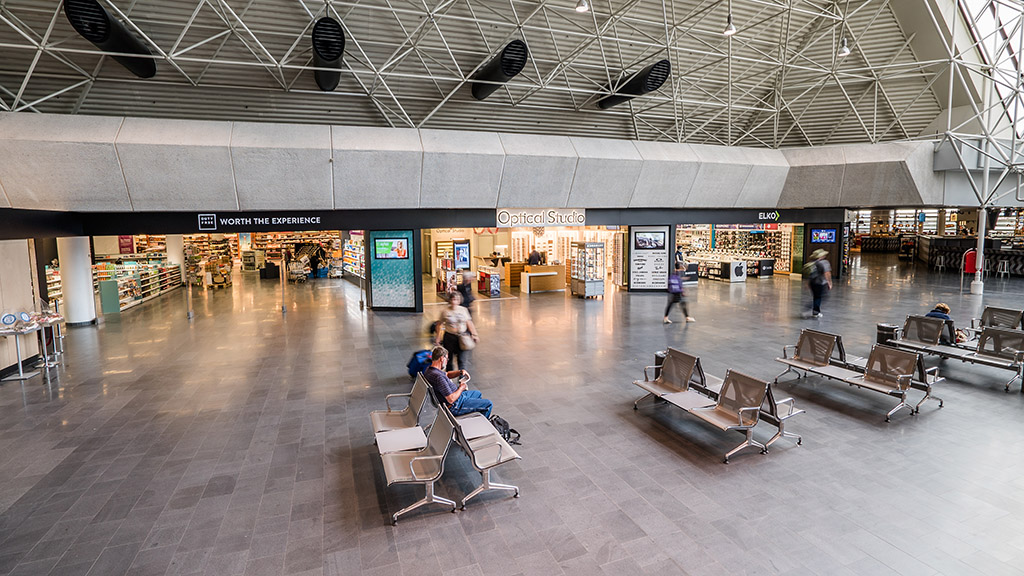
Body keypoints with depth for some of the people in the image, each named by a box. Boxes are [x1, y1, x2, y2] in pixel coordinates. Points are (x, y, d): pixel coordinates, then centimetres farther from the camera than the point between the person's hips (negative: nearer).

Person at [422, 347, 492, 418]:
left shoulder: (429, 369, -2)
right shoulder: (438, 377, -34)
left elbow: (447, 374, 18)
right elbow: (451, 399, -33)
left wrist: (461, 372, 0)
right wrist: (461, 388, -15)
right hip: (454, 406, -10)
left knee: (477, 393, 29)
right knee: (488, 404, -1)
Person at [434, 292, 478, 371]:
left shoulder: (464, 310, 3)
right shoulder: (445, 311, -2)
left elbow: (469, 323, 8)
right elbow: (440, 325, 5)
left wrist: (474, 334, 4)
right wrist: (438, 337, 3)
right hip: (449, 337, 0)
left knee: (462, 360, -4)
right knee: (449, 359, 11)